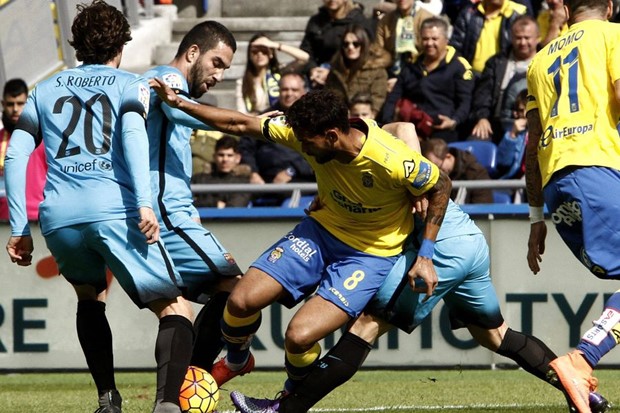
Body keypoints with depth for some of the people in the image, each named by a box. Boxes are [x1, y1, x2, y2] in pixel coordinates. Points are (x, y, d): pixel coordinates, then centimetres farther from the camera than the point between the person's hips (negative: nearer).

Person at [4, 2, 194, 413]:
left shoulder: (46, 90, 26)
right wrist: (145, 204, -16)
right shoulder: (131, 85, 16)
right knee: (176, 310, 2)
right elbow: (132, 133, -5)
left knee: (89, 295, 32)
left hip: (58, 216, 4)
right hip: (114, 209, -3)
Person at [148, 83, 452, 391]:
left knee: (299, 337, -21)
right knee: (241, 301, -10)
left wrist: (425, 256, -15)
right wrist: (179, 104, -14)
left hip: (370, 255, -5)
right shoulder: (307, 131, -18)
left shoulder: (392, 162, -32)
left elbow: (440, 186, -15)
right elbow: (241, 125, -8)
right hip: (322, 228, 5)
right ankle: (235, 361, 25)